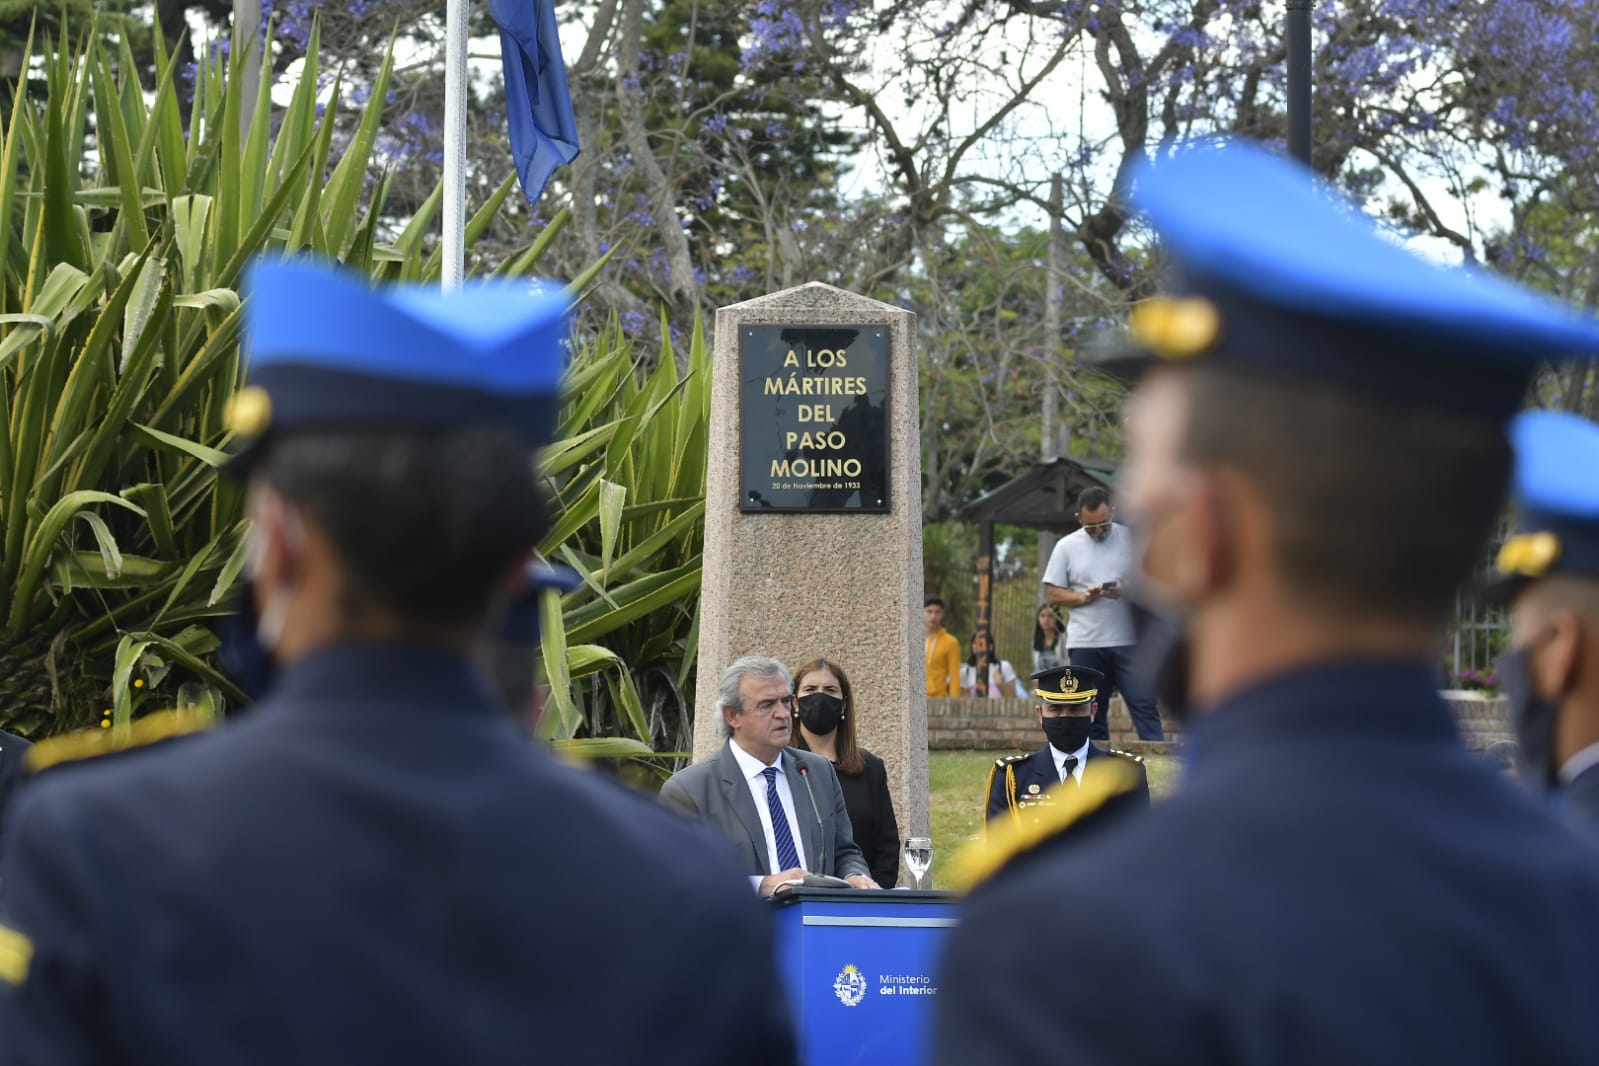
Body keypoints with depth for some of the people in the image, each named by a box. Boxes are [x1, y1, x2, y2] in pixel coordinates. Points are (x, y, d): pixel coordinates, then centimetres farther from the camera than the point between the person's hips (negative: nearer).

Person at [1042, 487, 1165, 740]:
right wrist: (1084, 597, -13)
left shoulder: (1132, 539, 3)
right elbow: (1053, 593, 5)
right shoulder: (1067, 546, 6)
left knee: (1144, 705, -7)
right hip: (1085, 644, 1)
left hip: (1129, 642, -1)